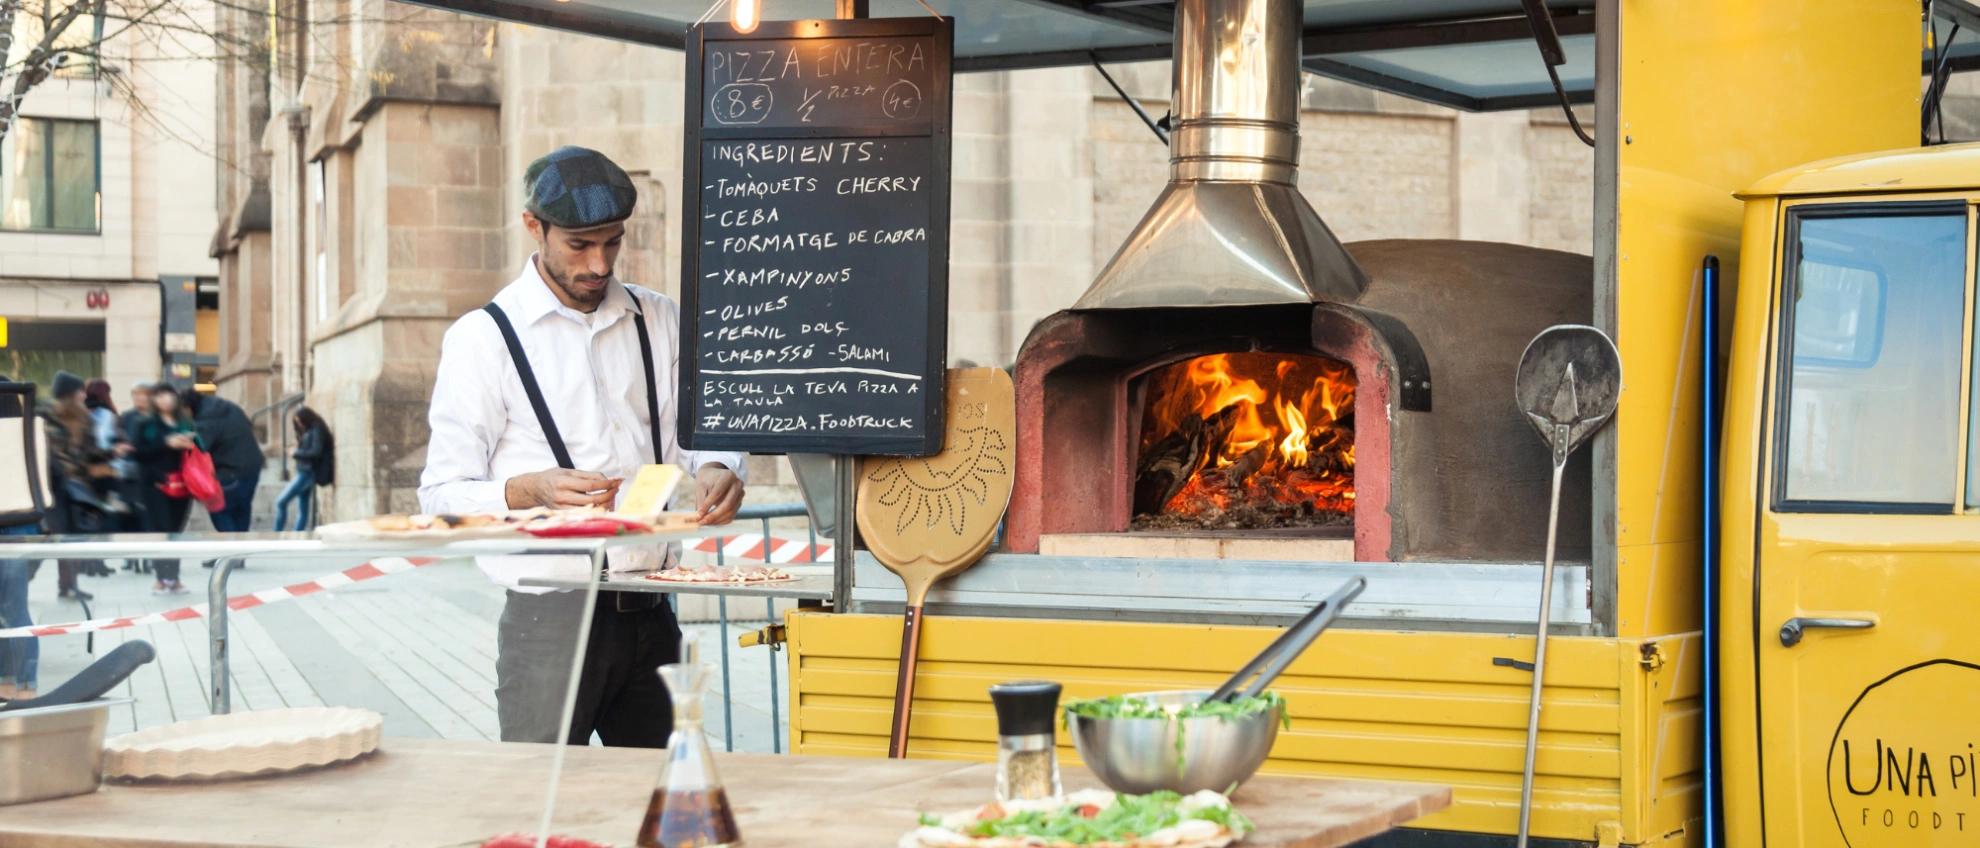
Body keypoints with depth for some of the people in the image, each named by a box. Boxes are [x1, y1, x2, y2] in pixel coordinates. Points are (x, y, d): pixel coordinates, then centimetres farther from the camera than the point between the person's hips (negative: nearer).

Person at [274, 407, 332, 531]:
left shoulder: (316, 431, -11)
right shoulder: (308, 431, 17)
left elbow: (316, 452, -20)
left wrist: (295, 453, -12)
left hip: (308, 473, -10)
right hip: (303, 473, 10)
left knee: (281, 502, -13)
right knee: (302, 510, 7)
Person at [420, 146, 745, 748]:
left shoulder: (659, 322, 13)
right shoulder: (483, 338, 0)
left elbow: (698, 432, 15)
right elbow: (442, 495, -3)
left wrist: (714, 469, -9)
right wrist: (532, 489, -22)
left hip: (649, 614, 4)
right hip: (548, 619, -4)